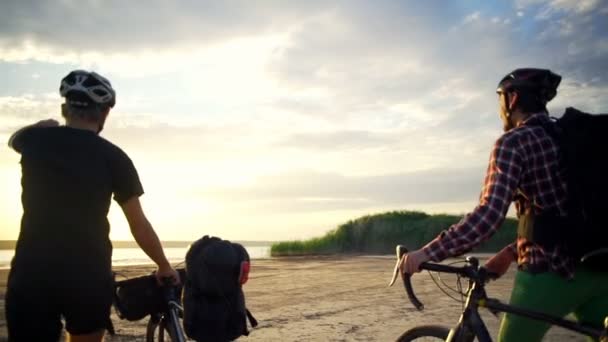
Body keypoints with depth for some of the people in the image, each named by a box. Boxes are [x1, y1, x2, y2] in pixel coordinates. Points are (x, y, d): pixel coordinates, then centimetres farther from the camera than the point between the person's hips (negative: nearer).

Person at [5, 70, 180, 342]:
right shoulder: (113, 157, -2)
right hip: (90, 277, 0)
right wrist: (165, 267, 15)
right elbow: (140, 226, 1)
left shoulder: (36, 141, 4)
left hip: (31, 275, 1)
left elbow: (15, 139, 31)